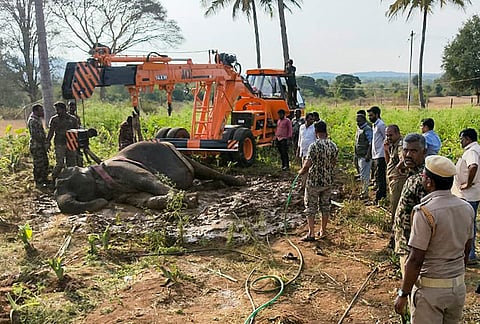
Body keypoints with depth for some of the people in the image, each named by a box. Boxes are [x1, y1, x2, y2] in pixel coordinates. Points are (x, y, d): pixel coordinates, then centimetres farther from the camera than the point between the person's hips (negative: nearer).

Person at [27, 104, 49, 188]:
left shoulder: (38, 119, 14)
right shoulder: (32, 120, -17)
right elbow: (34, 135, -22)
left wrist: (45, 143, 14)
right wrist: (43, 142, -16)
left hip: (41, 146, 10)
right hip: (36, 146, -10)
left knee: (45, 163, 16)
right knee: (38, 165, -3)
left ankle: (44, 180, 28)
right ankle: (38, 183, 6)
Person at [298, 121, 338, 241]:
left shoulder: (314, 146, -20)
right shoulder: (333, 146, -1)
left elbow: (307, 165, -24)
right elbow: (334, 163, 11)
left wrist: (301, 171, -4)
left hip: (314, 182, -6)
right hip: (328, 181, 6)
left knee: (311, 207, 4)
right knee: (325, 206, 16)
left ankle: (311, 233, 4)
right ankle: (323, 231, 26)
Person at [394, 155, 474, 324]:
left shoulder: (425, 212, -22)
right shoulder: (467, 208, -1)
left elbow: (416, 260, -21)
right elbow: (466, 250, 11)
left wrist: (403, 294, -12)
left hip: (430, 290, -6)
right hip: (459, 287, 6)